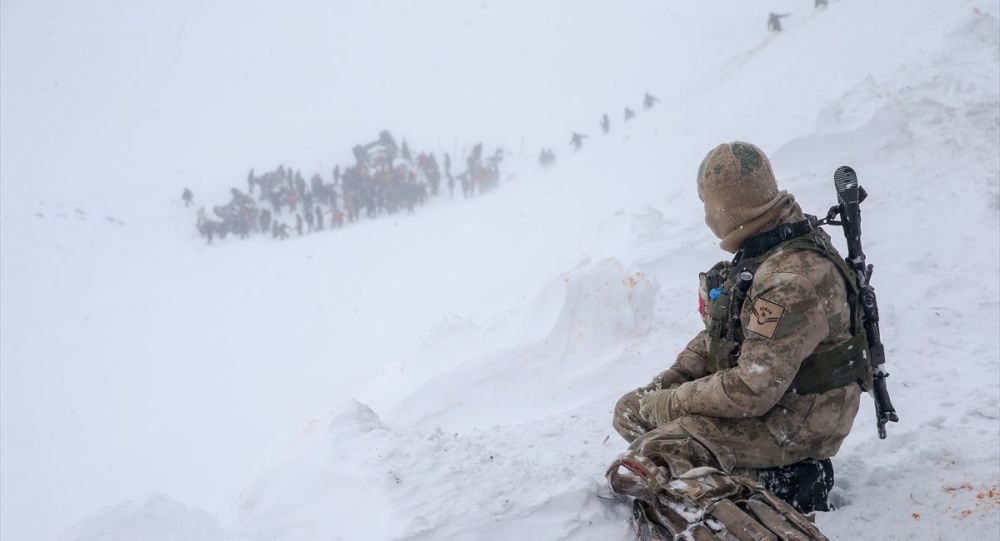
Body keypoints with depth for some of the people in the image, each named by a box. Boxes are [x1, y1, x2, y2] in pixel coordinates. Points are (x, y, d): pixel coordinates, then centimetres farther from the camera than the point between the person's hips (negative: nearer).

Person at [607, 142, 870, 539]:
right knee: (630, 412, 13)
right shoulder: (764, 248, 2)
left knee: (637, 471, -21)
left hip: (792, 422, -10)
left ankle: (772, 483, -7)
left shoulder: (795, 279, -30)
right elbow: (721, 330, 15)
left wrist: (667, 404, -17)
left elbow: (752, 391, -30)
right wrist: (668, 381, 3)